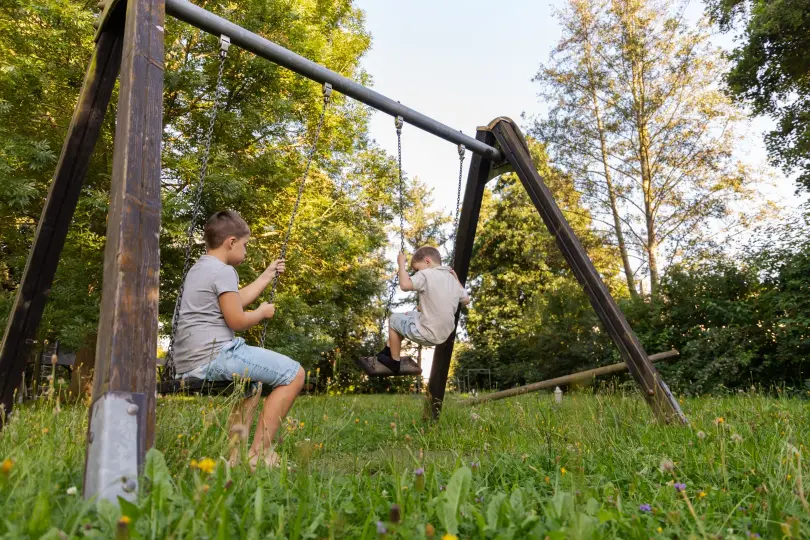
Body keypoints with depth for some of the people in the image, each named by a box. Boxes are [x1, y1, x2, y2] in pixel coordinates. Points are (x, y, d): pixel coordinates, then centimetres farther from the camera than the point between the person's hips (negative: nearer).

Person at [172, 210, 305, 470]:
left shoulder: (198, 269, 22)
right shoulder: (223, 271, -10)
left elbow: (236, 301, 31)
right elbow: (236, 320, -15)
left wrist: (267, 276, 38)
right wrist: (263, 312, 5)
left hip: (190, 362, 11)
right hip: (214, 354, -11)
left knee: (255, 378, 36)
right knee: (294, 373, -9)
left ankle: (236, 450, 27)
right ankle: (260, 453, -9)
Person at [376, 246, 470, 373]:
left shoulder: (427, 274, -17)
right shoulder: (452, 279, 7)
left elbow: (405, 285, -31)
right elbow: (466, 300, 21)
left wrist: (401, 263, -16)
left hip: (426, 335, -8)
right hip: (444, 335, 8)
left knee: (394, 319, 16)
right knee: (407, 315, 28)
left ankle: (394, 362, 23)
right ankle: (389, 349, 39)